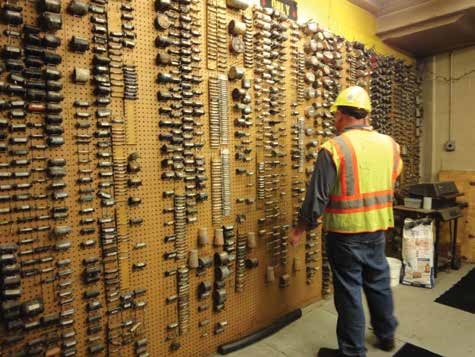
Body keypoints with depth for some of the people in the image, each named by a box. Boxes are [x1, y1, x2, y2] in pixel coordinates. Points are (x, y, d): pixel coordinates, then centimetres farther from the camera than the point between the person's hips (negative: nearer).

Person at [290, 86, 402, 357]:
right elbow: (392, 187, 12)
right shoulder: (389, 144, 0)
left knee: (349, 291, 8)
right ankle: (386, 335, 43)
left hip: (346, 233, -6)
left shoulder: (334, 148, -17)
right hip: (378, 230, 6)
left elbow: (318, 196, -14)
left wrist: (302, 227, -4)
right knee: (379, 283, 23)